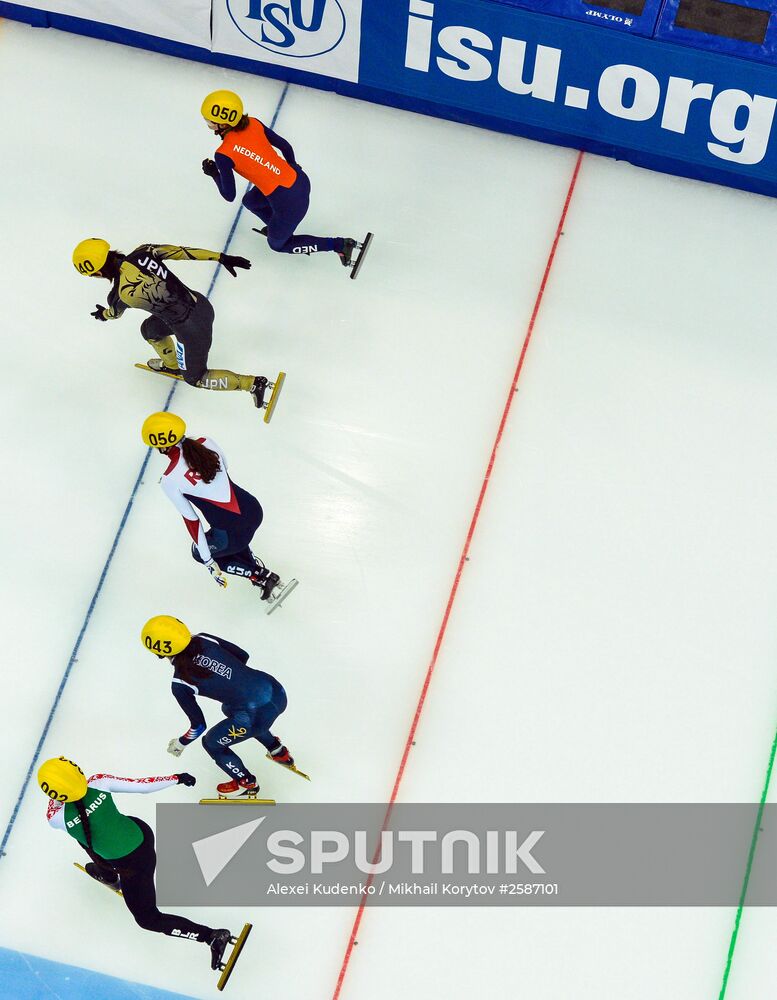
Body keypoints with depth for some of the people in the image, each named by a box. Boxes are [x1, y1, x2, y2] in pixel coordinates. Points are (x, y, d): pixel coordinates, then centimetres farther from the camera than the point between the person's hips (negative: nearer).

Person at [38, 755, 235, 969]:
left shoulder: (56, 818, -24)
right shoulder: (99, 783, -18)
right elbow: (142, 785, -10)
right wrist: (177, 778, 1)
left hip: (131, 863, -6)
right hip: (141, 832, 6)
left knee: (148, 918, 14)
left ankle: (213, 935, 4)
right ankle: (109, 876, 59)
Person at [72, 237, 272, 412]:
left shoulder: (122, 293, -22)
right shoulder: (142, 252, -9)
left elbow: (114, 312, 2)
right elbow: (180, 251, -6)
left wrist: (103, 315, 28)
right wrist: (221, 258, 2)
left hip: (191, 329, -8)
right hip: (200, 303, 8)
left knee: (194, 378, 20)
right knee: (149, 329, 31)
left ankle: (252, 383, 18)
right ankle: (172, 365, 57)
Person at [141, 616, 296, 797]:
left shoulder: (180, 684, -11)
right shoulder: (204, 640, 1)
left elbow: (199, 725, 0)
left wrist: (180, 743, 20)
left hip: (257, 717, -6)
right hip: (276, 690, 7)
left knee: (211, 743, 23)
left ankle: (246, 782, 41)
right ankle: (279, 752, 49)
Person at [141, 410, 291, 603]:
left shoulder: (169, 481, -16)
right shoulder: (206, 443, -4)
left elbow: (191, 520, -9)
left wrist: (208, 561, 0)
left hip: (234, 533, -6)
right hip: (253, 508, 6)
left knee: (199, 552, 28)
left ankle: (262, 579, 19)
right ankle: (258, 568, 36)